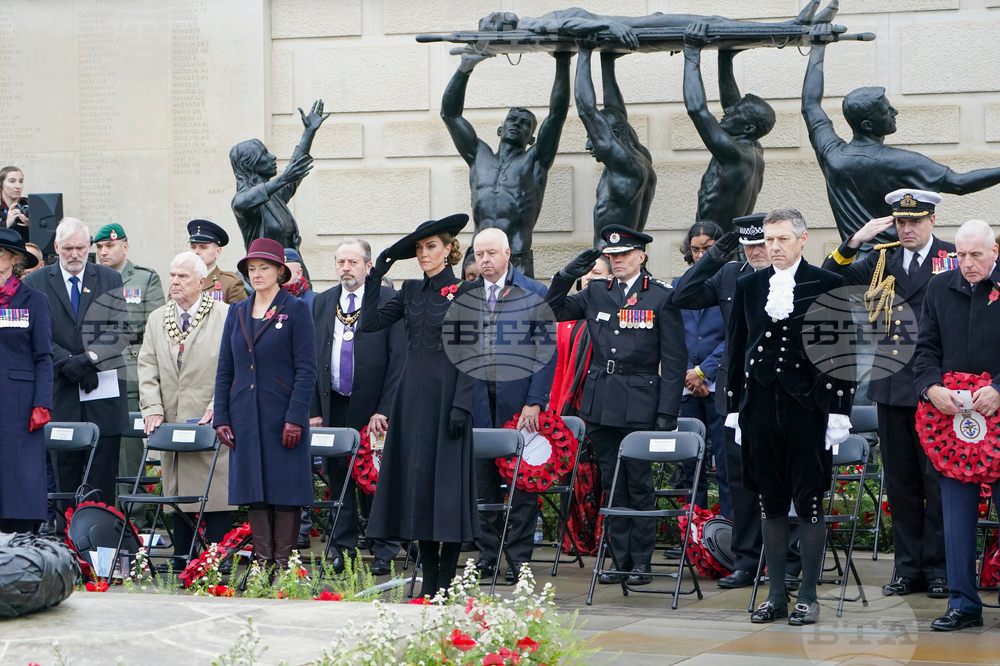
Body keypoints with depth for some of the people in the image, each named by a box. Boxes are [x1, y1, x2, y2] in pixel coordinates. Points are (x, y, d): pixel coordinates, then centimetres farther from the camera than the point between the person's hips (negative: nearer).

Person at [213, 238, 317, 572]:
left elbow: (306, 370, -6)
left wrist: (295, 418, -14)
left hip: (282, 415, -5)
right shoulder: (238, 313, 13)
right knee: (253, 488, 4)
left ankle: (283, 563, 1)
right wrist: (221, 417, 4)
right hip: (246, 416, 5)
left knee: (285, 488, -3)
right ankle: (262, 560, 9)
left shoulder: (296, 310, -2)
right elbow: (225, 370, 14)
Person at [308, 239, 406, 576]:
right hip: (334, 405, 4)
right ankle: (344, 547, 16)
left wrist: (385, 409, -14)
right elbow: (312, 358, 12)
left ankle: (384, 553, 7)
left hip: (374, 406, -4)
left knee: (381, 478, 1)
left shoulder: (389, 301, -4)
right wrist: (314, 409, 5)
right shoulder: (323, 303, 11)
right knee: (338, 475, 7)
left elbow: (399, 359, -7)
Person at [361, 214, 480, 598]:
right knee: (416, 477, 4)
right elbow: (369, 323, 5)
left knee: (448, 480, -5)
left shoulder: (466, 292, -3)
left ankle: (446, 579, 0)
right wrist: (374, 278, 1)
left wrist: (462, 405, -14)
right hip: (412, 395, 6)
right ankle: (429, 579, 11)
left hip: (446, 395, -6)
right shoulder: (411, 292, 13)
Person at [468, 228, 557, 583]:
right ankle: (487, 556, 13)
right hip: (478, 403, 3)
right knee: (482, 483, 6)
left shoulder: (535, 294, 0)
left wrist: (534, 402, -11)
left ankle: (519, 557, 7)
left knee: (523, 485, 1)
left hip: (519, 402, -3)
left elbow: (547, 351, -3)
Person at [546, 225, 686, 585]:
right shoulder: (596, 292, 10)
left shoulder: (662, 297, -2)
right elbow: (555, 310, 15)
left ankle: (642, 562, 5)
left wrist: (667, 412, -10)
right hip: (601, 404, 5)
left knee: (639, 484, -1)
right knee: (611, 484, 8)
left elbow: (674, 360, -4)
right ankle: (620, 559, 14)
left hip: (640, 404, -5)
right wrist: (567, 276, -2)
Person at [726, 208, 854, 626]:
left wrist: (839, 411, -7)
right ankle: (776, 595, 15)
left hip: (808, 409, -3)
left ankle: (808, 597, 7)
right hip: (761, 409, 3)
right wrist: (735, 408, 8)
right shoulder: (748, 287, 11)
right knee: (771, 504, 7)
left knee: (809, 504, 0)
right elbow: (736, 350, 13)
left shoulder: (829, 285, 0)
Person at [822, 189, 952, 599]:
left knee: (938, 480, 0)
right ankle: (908, 568, 16)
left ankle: (939, 569, 8)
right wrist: (856, 241, -6)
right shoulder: (882, 260, 11)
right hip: (892, 386, 4)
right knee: (900, 481, 9)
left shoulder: (954, 259, -1)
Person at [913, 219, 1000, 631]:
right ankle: (963, 603, 11)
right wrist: (932, 387, -7)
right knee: (957, 514, 5)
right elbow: (926, 348, 11)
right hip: (952, 414, 4)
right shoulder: (939, 289, 11)